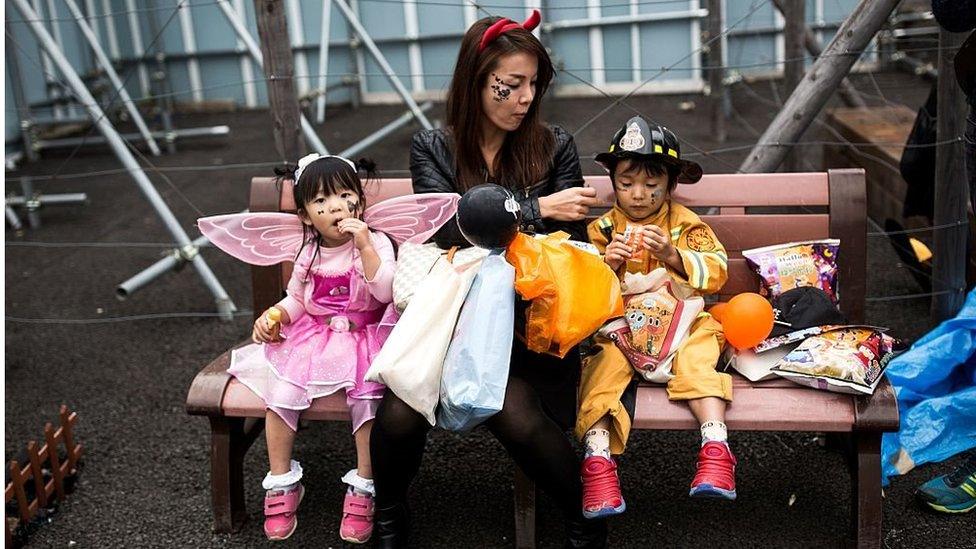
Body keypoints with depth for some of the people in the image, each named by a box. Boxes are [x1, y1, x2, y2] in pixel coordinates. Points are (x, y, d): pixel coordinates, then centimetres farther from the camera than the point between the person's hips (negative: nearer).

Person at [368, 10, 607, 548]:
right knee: (400, 414, -24)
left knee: (512, 411, -30)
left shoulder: (554, 147, 5)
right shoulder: (432, 148, 4)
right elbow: (449, 230, -10)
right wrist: (536, 209, -16)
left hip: (528, 318, -1)